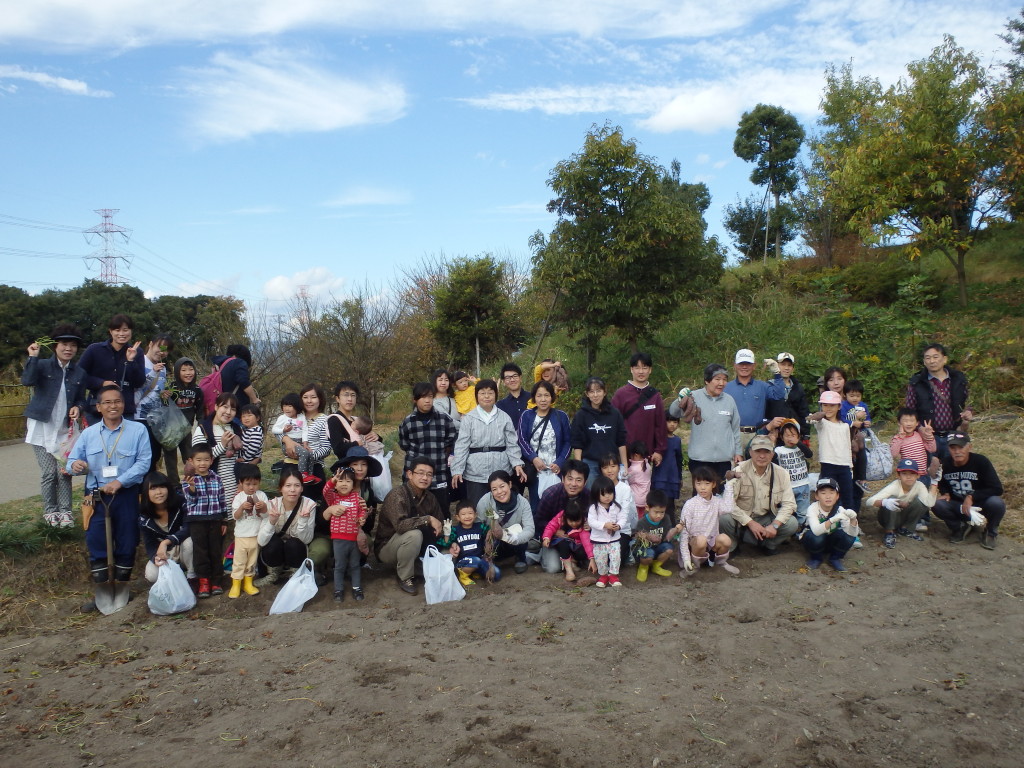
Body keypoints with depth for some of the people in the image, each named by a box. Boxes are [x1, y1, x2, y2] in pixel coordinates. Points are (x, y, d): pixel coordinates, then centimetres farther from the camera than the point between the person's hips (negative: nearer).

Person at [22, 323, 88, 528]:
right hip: (41, 426, -2)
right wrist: (33, 357, -25)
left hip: (64, 429, 2)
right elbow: (27, 381, -22)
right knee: (48, 471, -3)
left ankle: (65, 511, 8)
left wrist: (78, 408, -6)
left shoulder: (79, 373, 7)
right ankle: (50, 511, 12)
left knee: (64, 471, -3)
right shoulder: (43, 365, -3)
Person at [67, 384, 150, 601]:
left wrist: (120, 481, -19)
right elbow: (72, 460, 6)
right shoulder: (88, 433, 7)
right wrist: (75, 465, -19)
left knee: (126, 544, 6)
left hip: (126, 496, -2)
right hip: (96, 497, 2)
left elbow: (143, 462, -9)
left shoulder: (138, 430, -2)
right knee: (96, 545, 3)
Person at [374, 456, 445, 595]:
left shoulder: (430, 498, -1)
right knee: (414, 534, -34)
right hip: (386, 548, -7)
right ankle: (405, 578, -14)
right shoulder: (397, 495, -23)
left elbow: (440, 525, 4)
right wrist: (428, 519, -32)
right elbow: (400, 525, -38)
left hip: (412, 550, 7)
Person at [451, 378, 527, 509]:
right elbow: (462, 445, -2)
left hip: (501, 471, 1)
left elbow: (512, 443, 2)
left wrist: (517, 464, -11)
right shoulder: (469, 418, 0)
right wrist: (457, 469, -8)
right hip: (475, 473, -1)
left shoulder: (504, 417, 4)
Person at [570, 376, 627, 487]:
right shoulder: (581, 415, 1)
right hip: (589, 464, -2)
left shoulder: (614, 413, 6)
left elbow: (621, 442, 8)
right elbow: (576, 445, -1)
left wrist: (624, 466, 5)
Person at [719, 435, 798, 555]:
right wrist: (750, 522, -22)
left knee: (791, 523, -21)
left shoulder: (781, 473, -4)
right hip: (741, 519, -3)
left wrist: (774, 525, -21)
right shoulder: (739, 471, -14)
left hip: (766, 519, 3)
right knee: (723, 518, -33)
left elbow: (789, 503, -6)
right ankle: (732, 544, 0)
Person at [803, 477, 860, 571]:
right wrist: (833, 520, -58)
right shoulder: (813, 508, -26)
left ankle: (835, 558, 0)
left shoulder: (840, 510, -17)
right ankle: (816, 557, -3)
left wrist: (853, 519, -48)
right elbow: (816, 531, -44)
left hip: (832, 542, 2)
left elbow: (853, 534, -28)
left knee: (848, 537, -27)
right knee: (816, 538, -36)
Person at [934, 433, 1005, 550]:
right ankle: (959, 527, 5)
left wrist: (971, 497, -26)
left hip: (980, 505, -2)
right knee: (937, 504, -27)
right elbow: (942, 484, 15)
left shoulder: (981, 461, -17)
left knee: (997, 503, -34)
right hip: (958, 507, 2)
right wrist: (945, 494, -8)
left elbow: (997, 489, -20)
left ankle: (990, 532, -1)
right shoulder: (946, 464, -6)